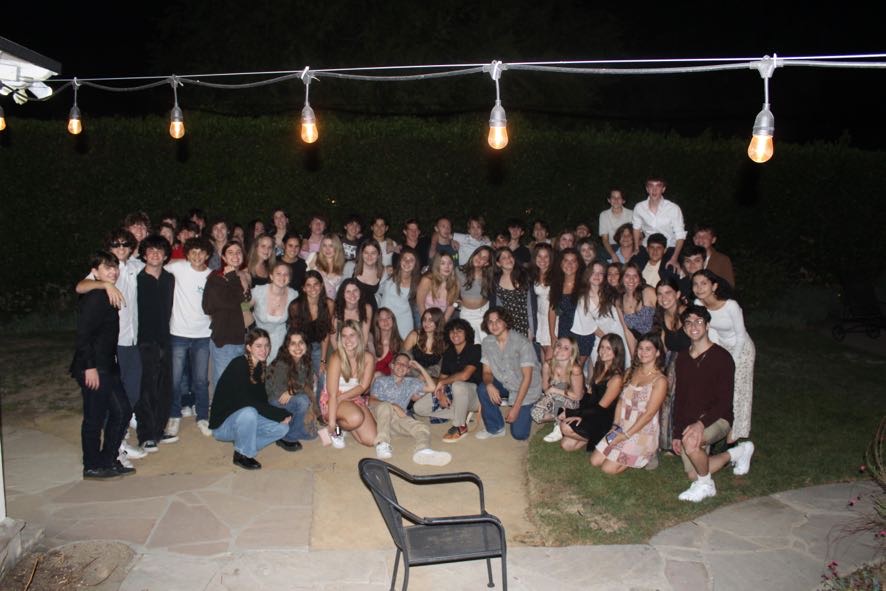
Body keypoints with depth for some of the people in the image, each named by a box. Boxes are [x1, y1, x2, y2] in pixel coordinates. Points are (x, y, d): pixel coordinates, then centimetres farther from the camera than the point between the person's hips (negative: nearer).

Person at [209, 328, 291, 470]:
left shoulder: (261, 366, 3)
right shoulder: (238, 365, -20)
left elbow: (262, 400, 4)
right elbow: (246, 401, -27)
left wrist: (282, 414, -14)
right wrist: (281, 414, -25)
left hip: (244, 419, 7)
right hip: (222, 423, -7)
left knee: (282, 428, -10)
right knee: (249, 412, -36)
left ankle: (242, 445, 4)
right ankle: (242, 455, -13)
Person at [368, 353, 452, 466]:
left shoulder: (411, 383, 28)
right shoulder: (381, 381, 19)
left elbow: (432, 387, 19)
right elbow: (372, 401, 2)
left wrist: (420, 368, 19)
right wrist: (393, 406, -15)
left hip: (399, 417, 3)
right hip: (379, 414, -3)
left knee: (422, 428, -25)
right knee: (385, 406, -38)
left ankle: (423, 451, -58)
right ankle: (382, 444, -46)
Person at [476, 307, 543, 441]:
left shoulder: (522, 343, -24)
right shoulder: (487, 343, -8)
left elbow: (527, 377, -22)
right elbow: (487, 372, -1)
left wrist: (516, 407, -23)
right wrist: (489, 384, -27)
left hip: (526, 389, -4)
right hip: (504, 385, 5)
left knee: (519, 434, -11)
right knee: (482, 388, -26)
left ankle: (526, 410, 22)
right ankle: (495, 428, -5)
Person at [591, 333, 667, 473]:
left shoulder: (660, 380, -13)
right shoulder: (631, 372, 8)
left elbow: (649, 413, -17)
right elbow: (621, 401, 7)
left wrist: (626, 435, -17)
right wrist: (615, 426, -4)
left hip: (643, 433, -7)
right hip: (622, 429, 7)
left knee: (608, 468, -11)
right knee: (595, 461, 1)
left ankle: (647, 455, 7)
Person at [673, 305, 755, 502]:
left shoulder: (721, 357, -10)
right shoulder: (682, 358, 8)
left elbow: (725, 401, -15)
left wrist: (701, 423, -29)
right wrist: (677, 433, 7)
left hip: (716, 419, -6)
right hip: (689, 422, 6)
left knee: (691, 443, -36)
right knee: (693, 475, 0)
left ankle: (705, 485, -8)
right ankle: (737, 453, 25)